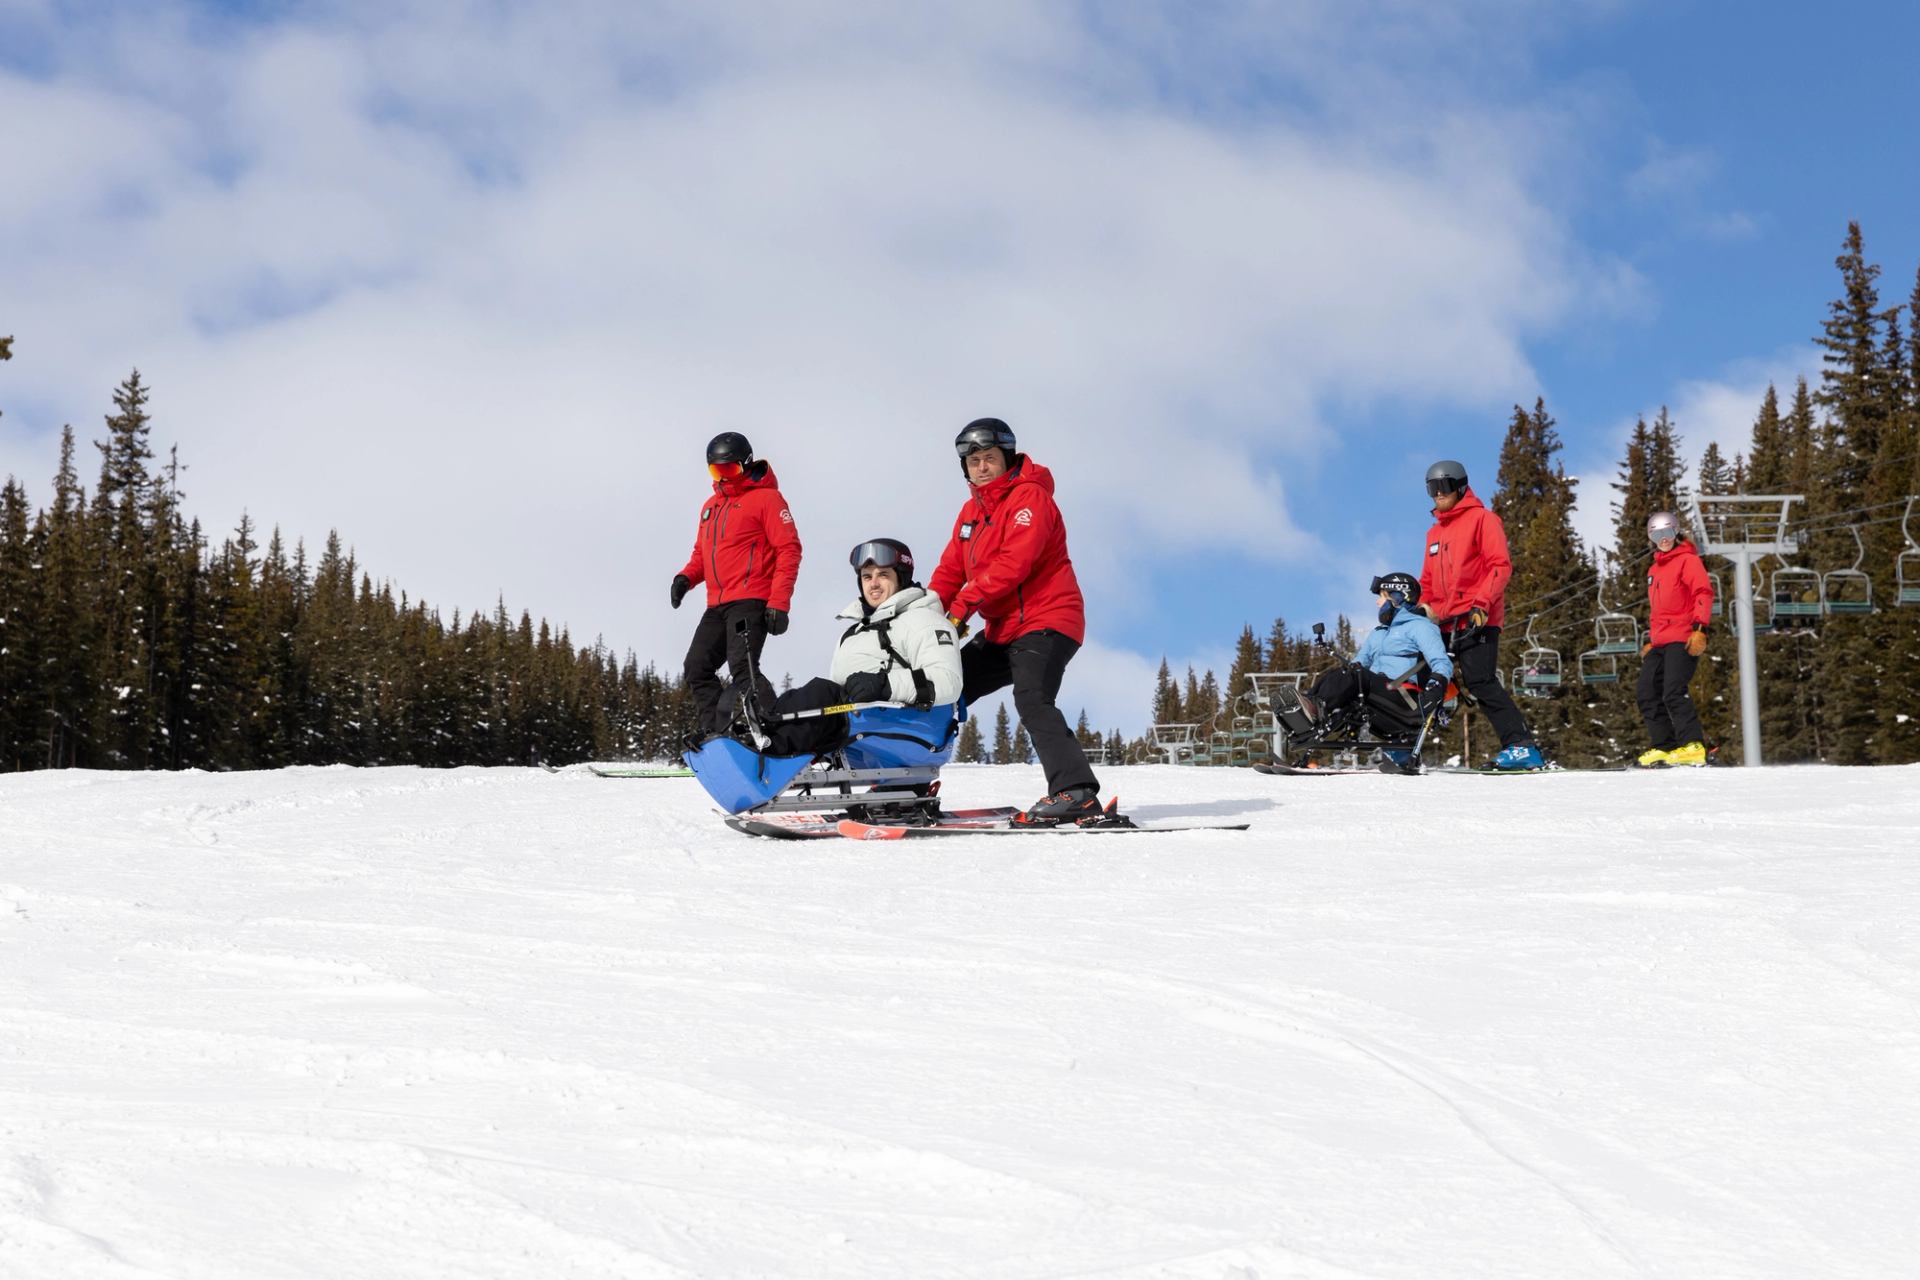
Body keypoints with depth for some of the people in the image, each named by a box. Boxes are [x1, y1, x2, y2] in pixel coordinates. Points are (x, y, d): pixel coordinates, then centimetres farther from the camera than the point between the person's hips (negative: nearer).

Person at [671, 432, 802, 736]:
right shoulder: (711, 506, 22)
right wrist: (687, 577, 6)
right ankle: (713, 730, 3)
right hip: (717, 606, 9)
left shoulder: (766, 498, -2)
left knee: (742, 668, -23)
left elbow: (789, 549, -8)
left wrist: (779, 603, -17)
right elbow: (702, 552, 30)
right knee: (697, 670, 2)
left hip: (750, 601, -9)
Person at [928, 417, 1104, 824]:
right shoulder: (971, 511, 17)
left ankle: (1076, 793, -34)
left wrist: (962, 606, -23)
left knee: (1031, 701, -27)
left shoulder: (1029, 497, -10)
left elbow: (1013, 563, -22)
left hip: (1045, 622, -9)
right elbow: (951, 568, 11)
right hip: (1003, 631, 9)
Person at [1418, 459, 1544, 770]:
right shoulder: (1435, 531, 23)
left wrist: (1482, 603, -21)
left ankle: (1522, 746, -18)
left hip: (1478, 620, -8)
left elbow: (1500, 565, -10)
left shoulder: (1482, 519, 0)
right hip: (1443, 622, 8)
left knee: (1480, 683, -18)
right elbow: (1428, 581, 27)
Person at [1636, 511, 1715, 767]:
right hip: (1659, 644, 9)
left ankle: (1693, 747, -21)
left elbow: (1704, 593, -12)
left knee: (1673, 693, -20)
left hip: (1682, 640, -9)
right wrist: (1650, 640, 25)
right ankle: (1663, 747, 1)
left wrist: (1699, 629, -22)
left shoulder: (1687, 560, -1)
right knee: (1647, 694, 1)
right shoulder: (1654, 570, 24)